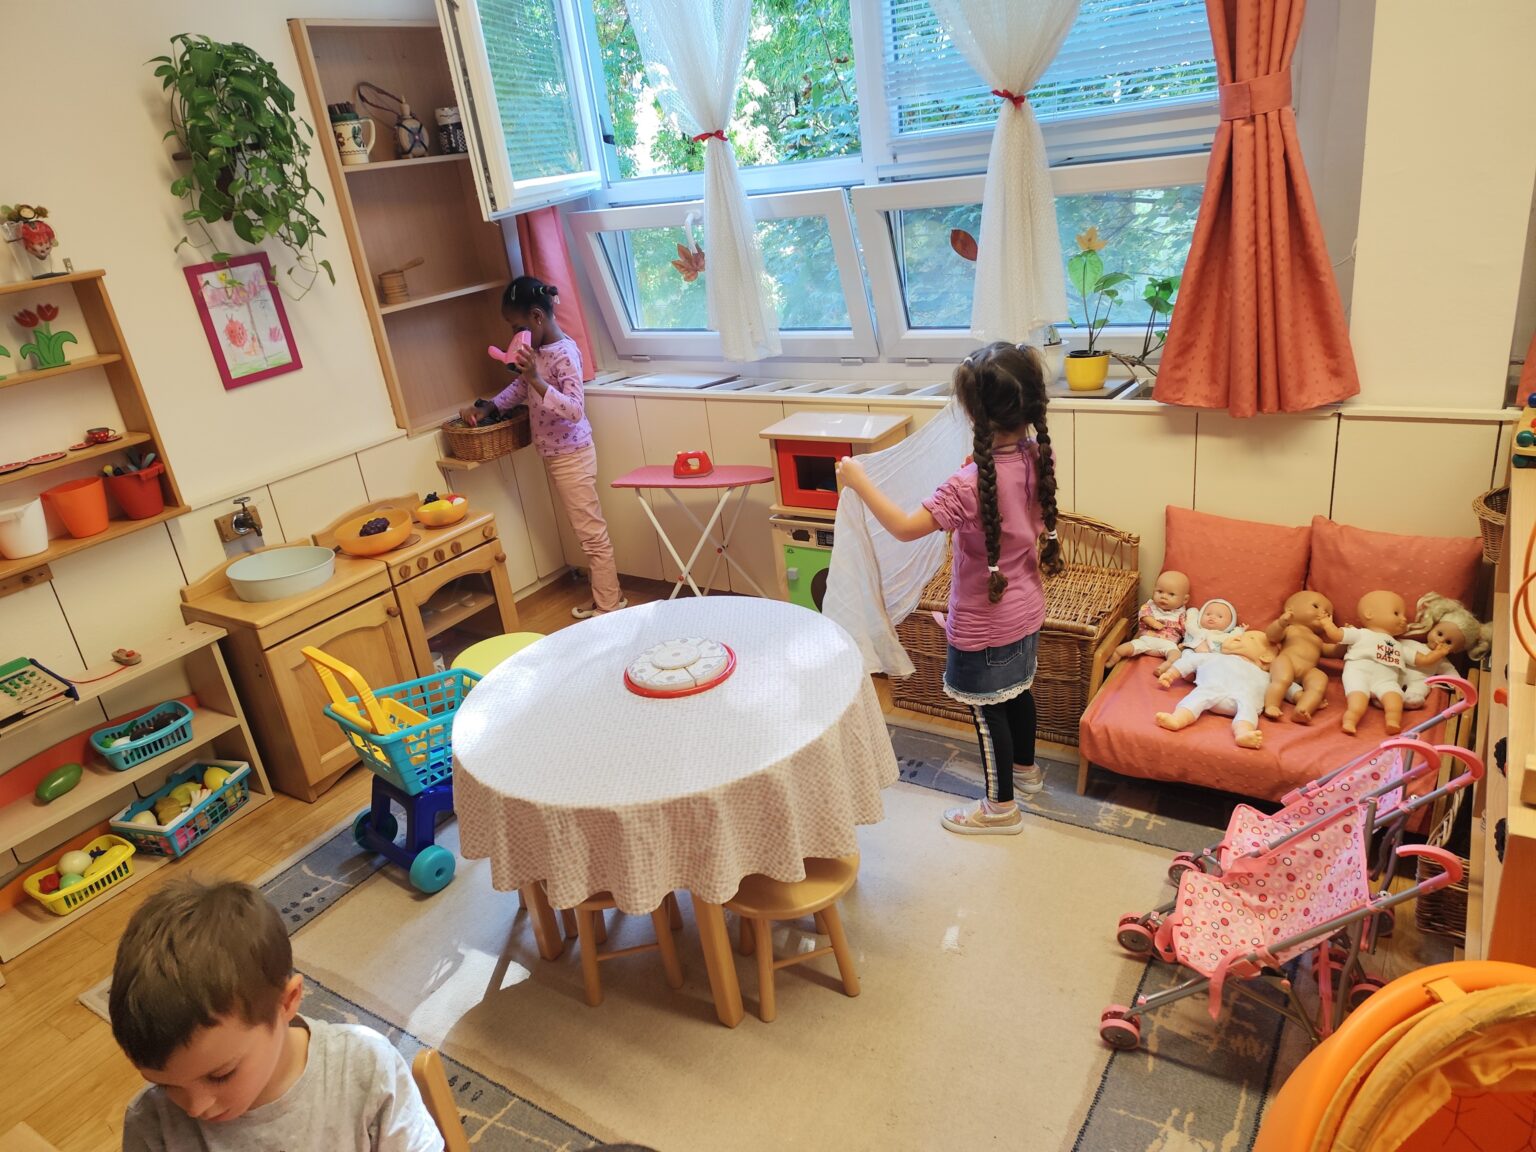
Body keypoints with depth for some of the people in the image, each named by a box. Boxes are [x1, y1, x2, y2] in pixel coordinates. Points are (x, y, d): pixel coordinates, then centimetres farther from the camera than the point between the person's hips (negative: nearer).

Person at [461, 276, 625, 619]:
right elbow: (521, 387, 21)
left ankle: (611, 607, 11)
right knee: (587, 531, 16)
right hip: (554, 454, 9)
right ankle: (604, 599, 26)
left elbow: (575, 410, -30)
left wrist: (536, 380, -36)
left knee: (592, 533, 0)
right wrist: (487, 408, 9)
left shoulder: (565, 353, -21)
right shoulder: (537, 349, 6)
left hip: (571, 455, -9)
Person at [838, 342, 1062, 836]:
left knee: (988, 711, 10)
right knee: (1017, 691, 28)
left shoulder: (969, 484, -33)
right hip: (1026, 611, 8)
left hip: (984, 626, -8)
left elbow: (904, 527, -29)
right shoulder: (1036, 459, -9)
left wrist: (859, 481, -21)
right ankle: (1026, 768, 52)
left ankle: (1001, 808, 28)